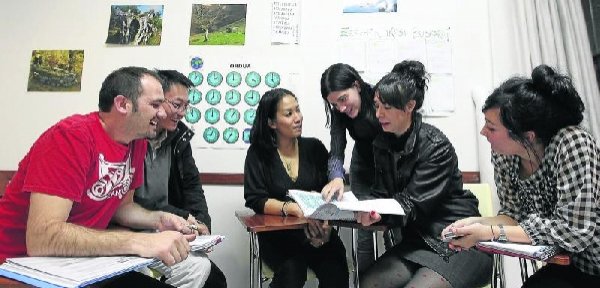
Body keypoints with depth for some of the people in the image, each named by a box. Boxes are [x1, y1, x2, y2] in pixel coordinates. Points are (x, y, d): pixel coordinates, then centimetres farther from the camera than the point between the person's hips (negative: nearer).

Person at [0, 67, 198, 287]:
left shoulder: (137, 142, 0)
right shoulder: (72, 136, -22)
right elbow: (41, 238, -30)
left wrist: (159, 220, -7)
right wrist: (141, 242, -34)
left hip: (84, 256, 7)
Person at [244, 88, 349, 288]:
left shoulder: (314, 147, 7)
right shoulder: (258, 153, 2)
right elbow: (256, 200, -7)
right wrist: (293, 209, -23)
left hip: (318, 232, 2)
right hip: (277, 235, -1)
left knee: (335, 271, -24)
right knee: (292, 270, -30)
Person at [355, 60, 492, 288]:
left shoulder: (436, 146, -17)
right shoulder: (382, 143, 3)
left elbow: (412, 203, -21)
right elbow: (381, 195, 0)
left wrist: (378, 215, -36)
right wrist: (364, 209, -21)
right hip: (419, 240, 5)